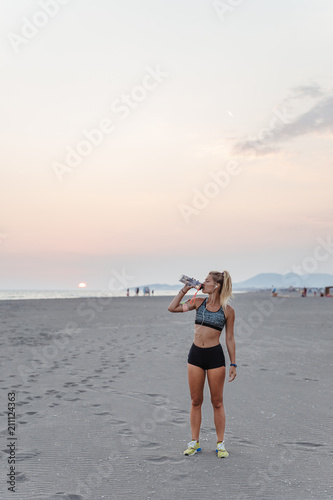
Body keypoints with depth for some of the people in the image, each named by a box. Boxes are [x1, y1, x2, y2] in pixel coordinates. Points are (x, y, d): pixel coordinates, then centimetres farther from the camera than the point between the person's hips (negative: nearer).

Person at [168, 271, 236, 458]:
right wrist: (185, 290, 1)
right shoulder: (199, 302, 5)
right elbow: (172, 308, 6)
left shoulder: (228, 310, -3)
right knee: (196, 401, 10)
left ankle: (221, 444, 16)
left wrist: (233, 364, 0)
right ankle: (194, 442, 20)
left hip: (215, 355, -3)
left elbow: (230, 339, 1)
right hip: (195, 354, 3)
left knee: (217, 402, 5)